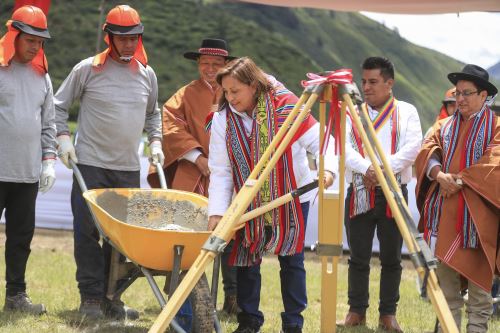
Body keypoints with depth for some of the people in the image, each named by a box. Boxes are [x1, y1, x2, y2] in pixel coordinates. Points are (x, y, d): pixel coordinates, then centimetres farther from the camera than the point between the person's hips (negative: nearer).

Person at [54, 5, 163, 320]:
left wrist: (156, 141, 11)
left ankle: (111, 296, 13)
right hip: (91, 164, -4)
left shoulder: (147, 74, 9)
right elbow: (59, 105, 4)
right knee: (88, 232, -6)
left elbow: (153, 112, 25)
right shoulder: (88, 69, -4)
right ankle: (91, 297, -1)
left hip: (129, 168, 4)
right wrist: (64, 137, -8)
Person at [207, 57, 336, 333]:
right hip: (249, 202, 2)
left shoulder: (285, 106, -16)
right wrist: (217, 212, -18)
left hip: (291, 198, -2)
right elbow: (220, 171, -10)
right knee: (246, 261, 3)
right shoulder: (222, 119, -9)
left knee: (291, 259, 2)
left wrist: (327, 168, -35)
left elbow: (319, 141, -16)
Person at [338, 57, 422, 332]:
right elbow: (344, 146, -4)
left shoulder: (406, 112, 8)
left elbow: (412, 147, -7)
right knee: (358, 257, 4)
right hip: (359, 193, 1)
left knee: (391, 258, 2)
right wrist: (366, 168, -22)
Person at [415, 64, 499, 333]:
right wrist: (440, 175, -16)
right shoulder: (445, 125, 18)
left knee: (477, 277, -3)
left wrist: (459, 181, -16)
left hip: (476, 213, -4)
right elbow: (427, 152, 4)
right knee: (445, 278, 4)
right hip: (443, 212, 4)